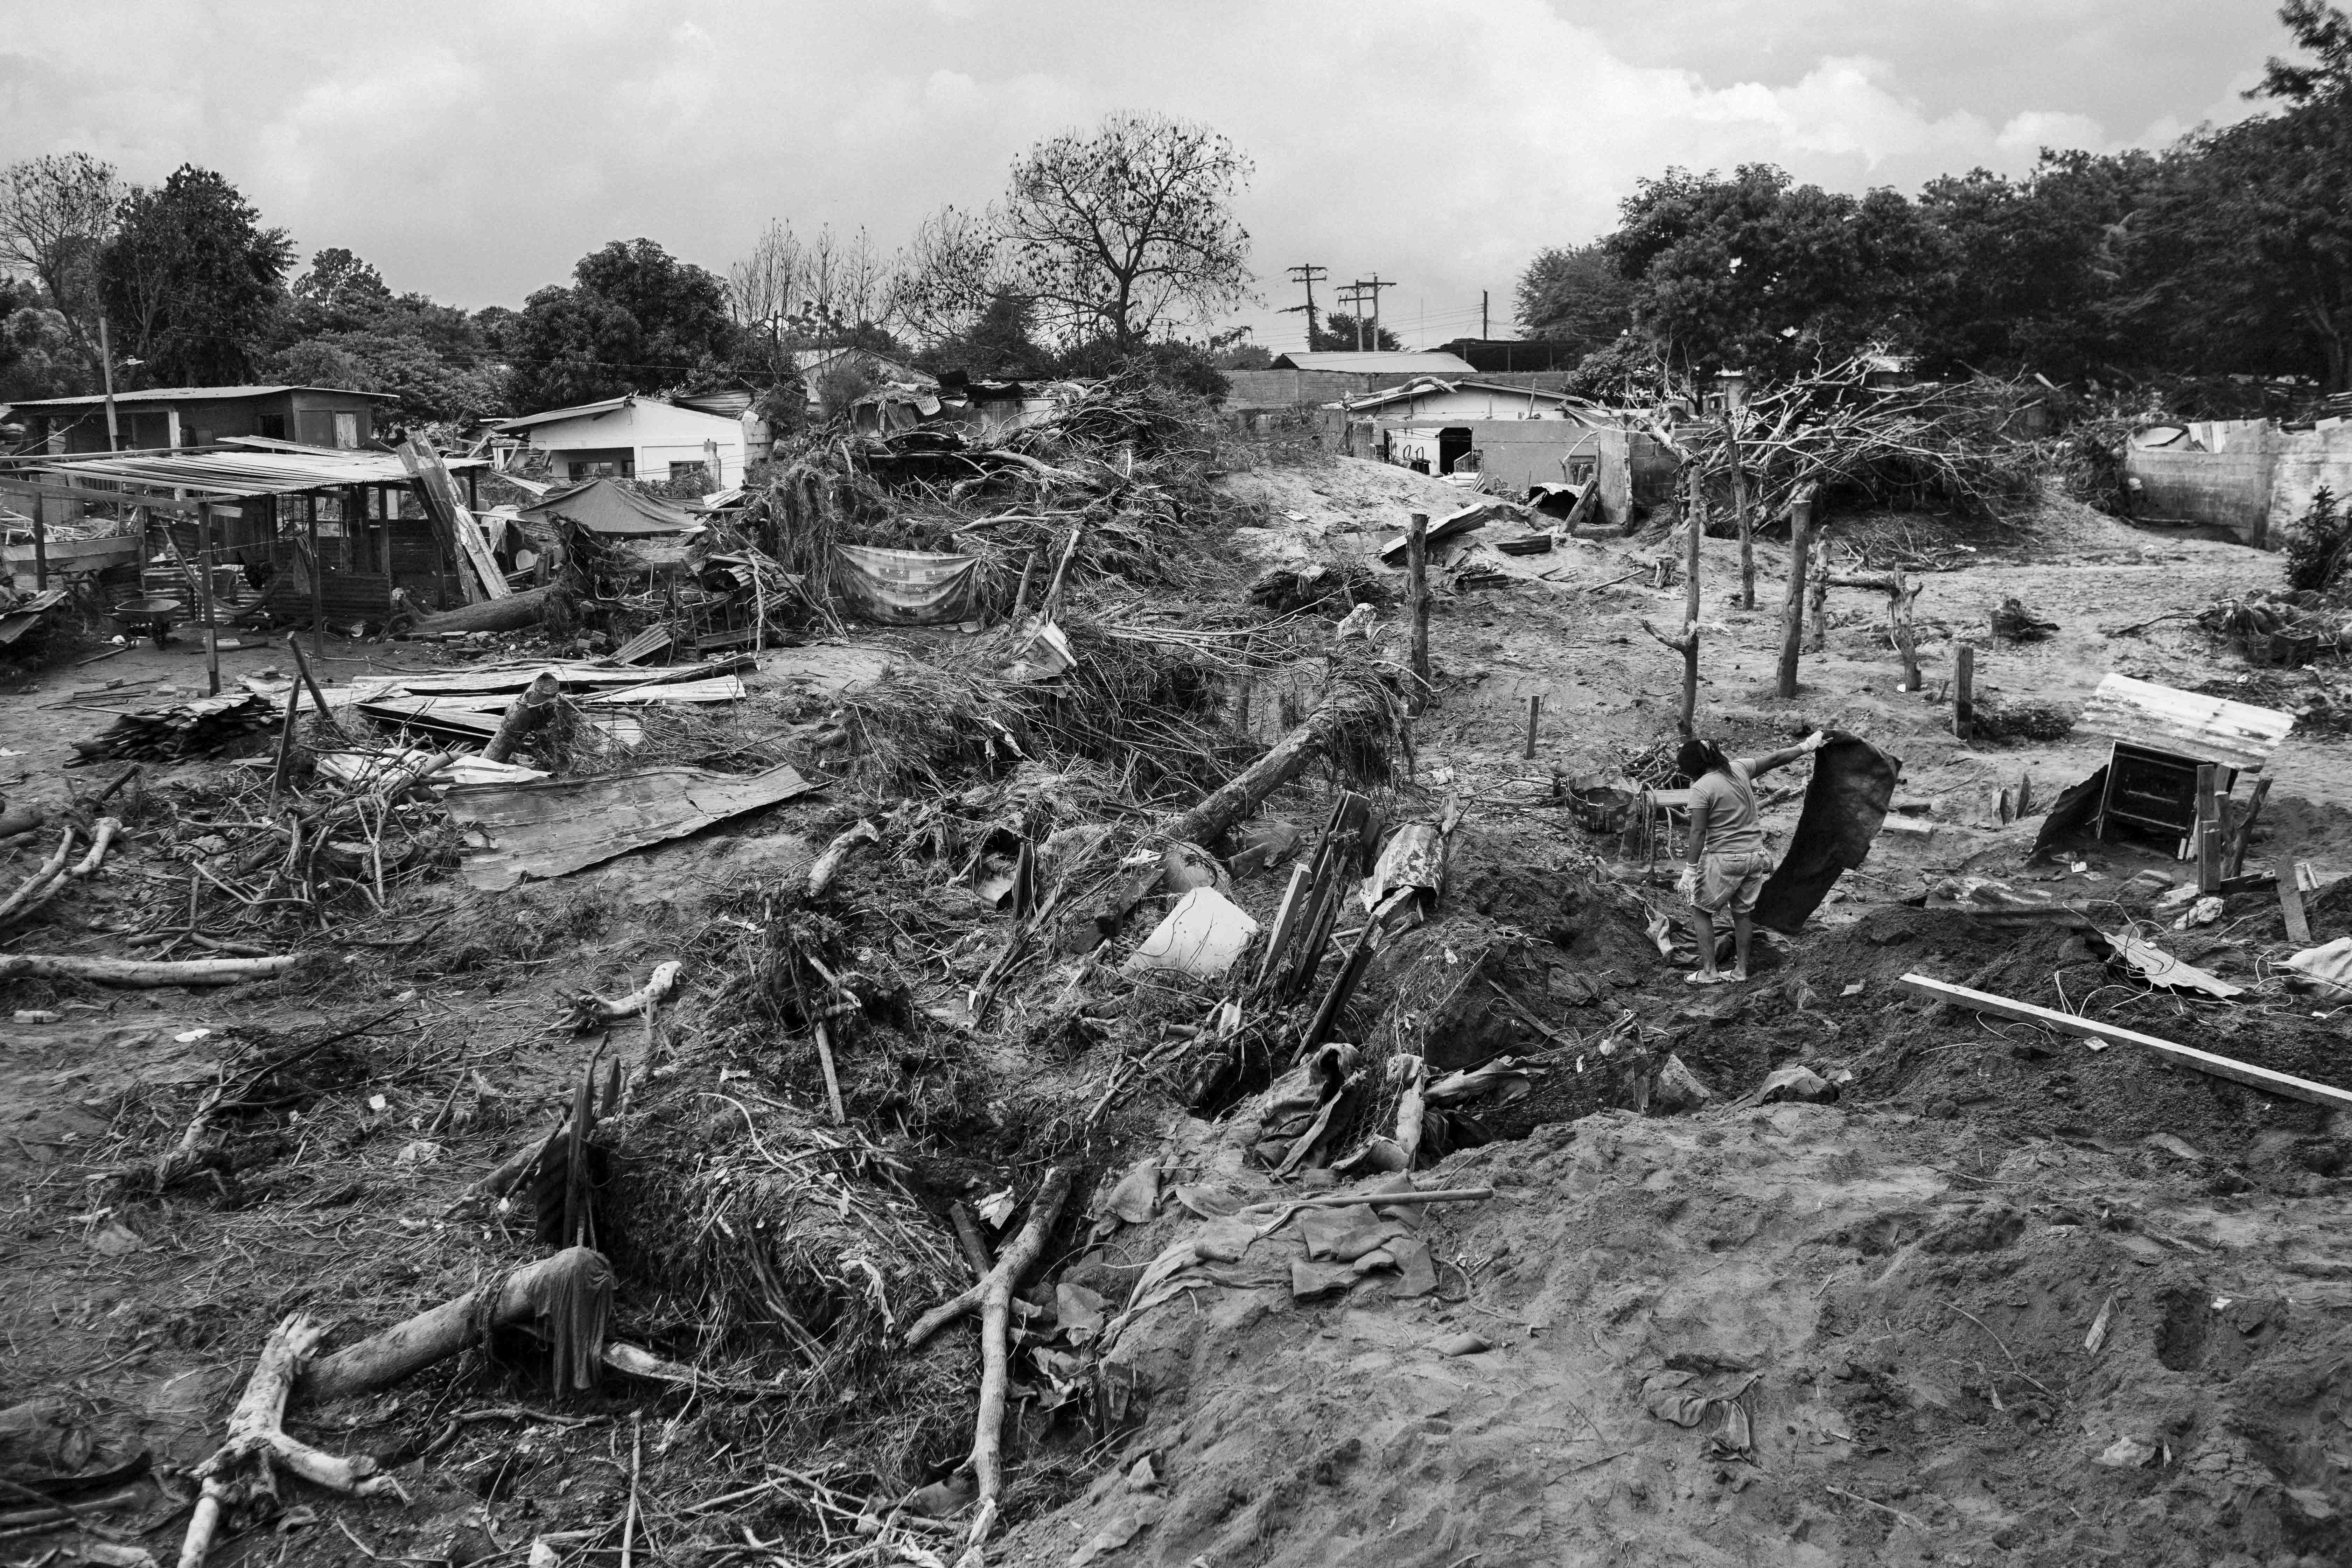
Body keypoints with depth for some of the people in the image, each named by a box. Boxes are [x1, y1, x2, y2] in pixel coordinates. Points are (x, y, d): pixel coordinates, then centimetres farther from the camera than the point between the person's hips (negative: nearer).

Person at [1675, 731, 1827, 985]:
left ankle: (1709, 971, 5)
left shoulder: (1702, 788, -17)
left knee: (1700, 911, 9)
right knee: (1742, 912, 18)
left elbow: (1698, 833, -17)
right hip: (1755, 854, 7)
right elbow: (1774, 759, 14)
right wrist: (1805, 747, 28)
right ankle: (1741, 970, 25)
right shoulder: (1739, 768, 1)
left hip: (1724, 859, -7)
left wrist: (1691, 869, -13)